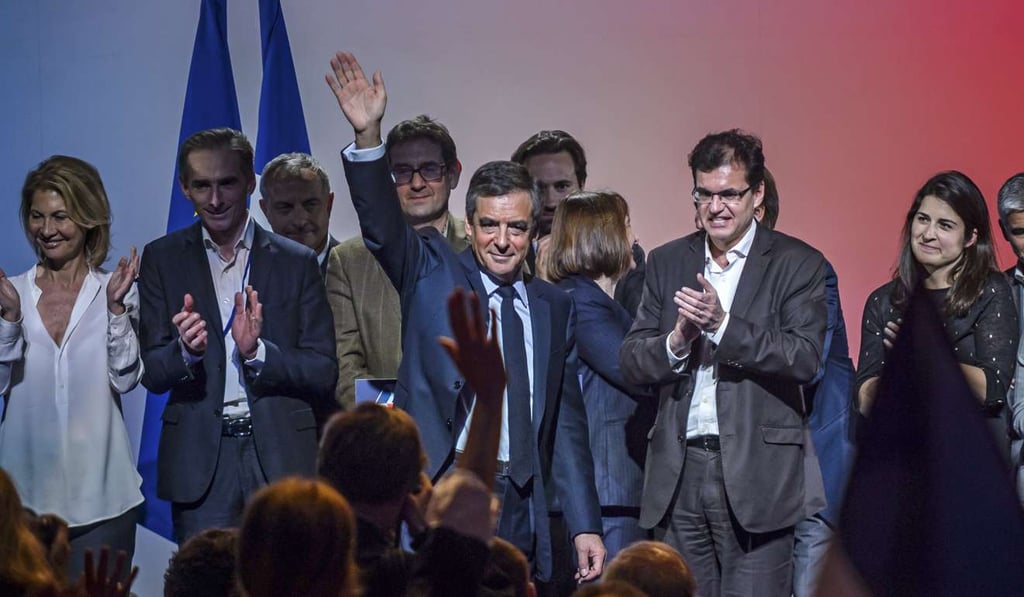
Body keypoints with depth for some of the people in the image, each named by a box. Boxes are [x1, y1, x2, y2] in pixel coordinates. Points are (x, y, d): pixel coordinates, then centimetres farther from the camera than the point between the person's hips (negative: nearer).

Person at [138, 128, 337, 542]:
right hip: (200, 460, 0)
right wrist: (186, 350, -18)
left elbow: (324, 374, 3)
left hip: (282, 459, 0)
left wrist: (257, 352, -15)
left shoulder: (297, 262, 5)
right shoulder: (162, 259, 7)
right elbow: (152, 374, 4)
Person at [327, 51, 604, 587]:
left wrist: (585, 525, 10)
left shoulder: (554, 308, 14)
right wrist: (368, 136, -28)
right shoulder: (433, 275, 6)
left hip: (521, 511, 3)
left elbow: (567, 423, 15)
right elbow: (382, 225, -13)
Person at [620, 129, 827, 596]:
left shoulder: (796, 263, 1)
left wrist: (722, 324, -19)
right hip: (678, 474, 4)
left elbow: (805, 358, -11)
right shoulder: (667, 263, 13)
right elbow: (630, 362, 9)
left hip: (756, 475, -4)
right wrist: (677, 339, -12)